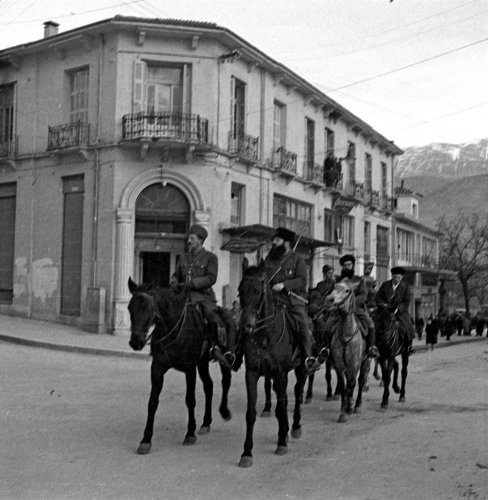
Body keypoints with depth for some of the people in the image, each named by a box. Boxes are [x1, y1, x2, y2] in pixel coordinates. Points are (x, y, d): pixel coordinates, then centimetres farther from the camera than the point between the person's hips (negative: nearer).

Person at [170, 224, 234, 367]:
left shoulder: (210, 257, 3)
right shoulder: (184, 257, 18)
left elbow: (211, 278, -9)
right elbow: (176, 275, 24)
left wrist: (191, 283, -19)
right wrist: (174, 283, -1)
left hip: (204, 296, -4)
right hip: (184, 295, 4)